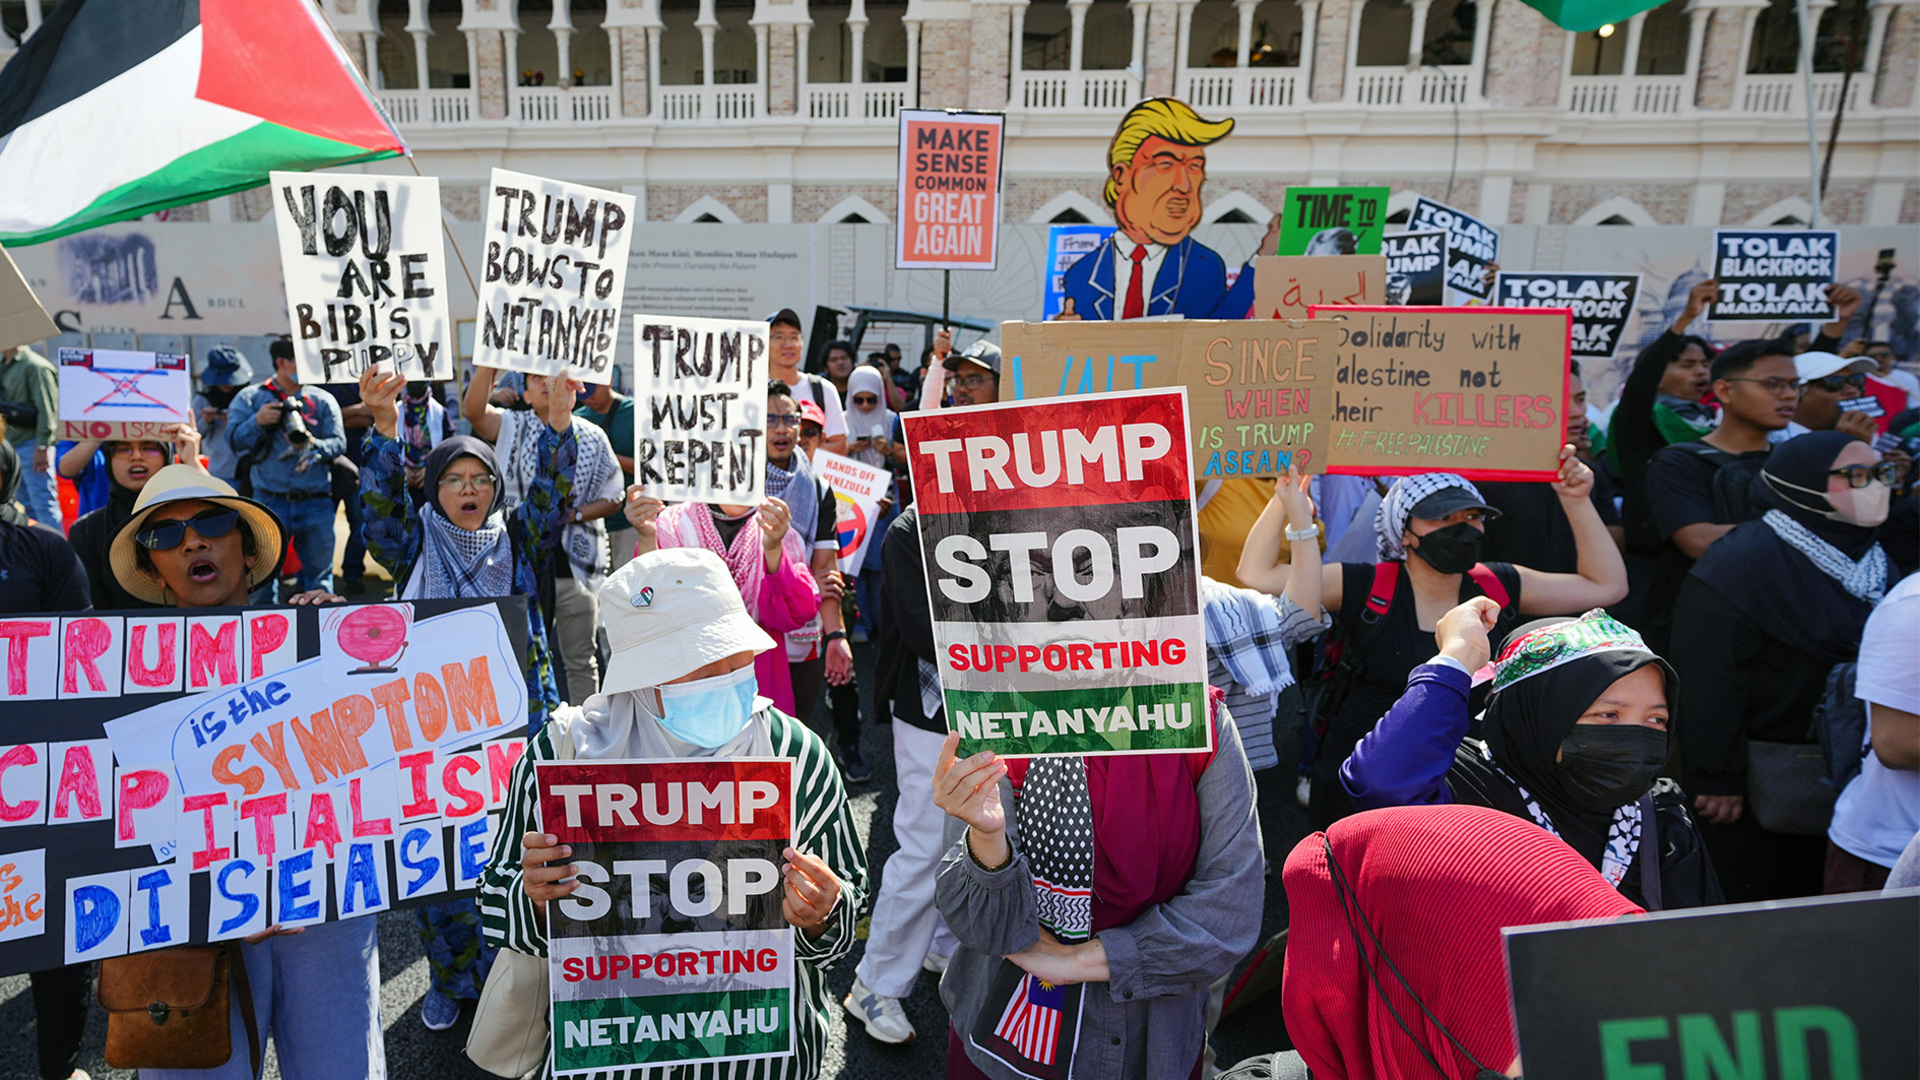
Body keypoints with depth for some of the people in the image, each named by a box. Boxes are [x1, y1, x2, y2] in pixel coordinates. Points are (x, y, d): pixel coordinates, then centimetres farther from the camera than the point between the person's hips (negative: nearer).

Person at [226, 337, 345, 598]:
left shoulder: (323, 400, 11)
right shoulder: (250, 398, 10)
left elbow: (339, 443, 2)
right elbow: (235, 440, 2)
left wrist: (313, 446, -17)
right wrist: (257, 421, -14)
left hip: (316, 502, 1)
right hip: (270, 502, -1)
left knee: (320, 571, 8)